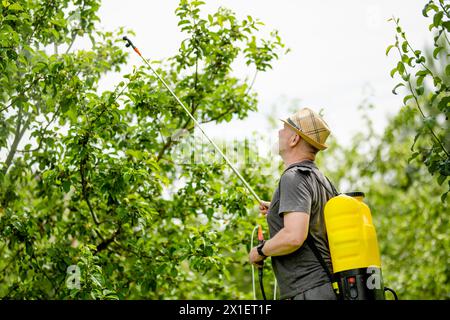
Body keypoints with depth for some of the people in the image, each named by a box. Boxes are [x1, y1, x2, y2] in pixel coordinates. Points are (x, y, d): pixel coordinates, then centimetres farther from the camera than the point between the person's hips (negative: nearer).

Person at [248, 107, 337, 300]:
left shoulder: (294, 177, -13)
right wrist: (278, 211, 29)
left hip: (309, 292, -10)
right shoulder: (322, 180, 16)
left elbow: (293, 237, -25)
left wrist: (260, 251, -8)